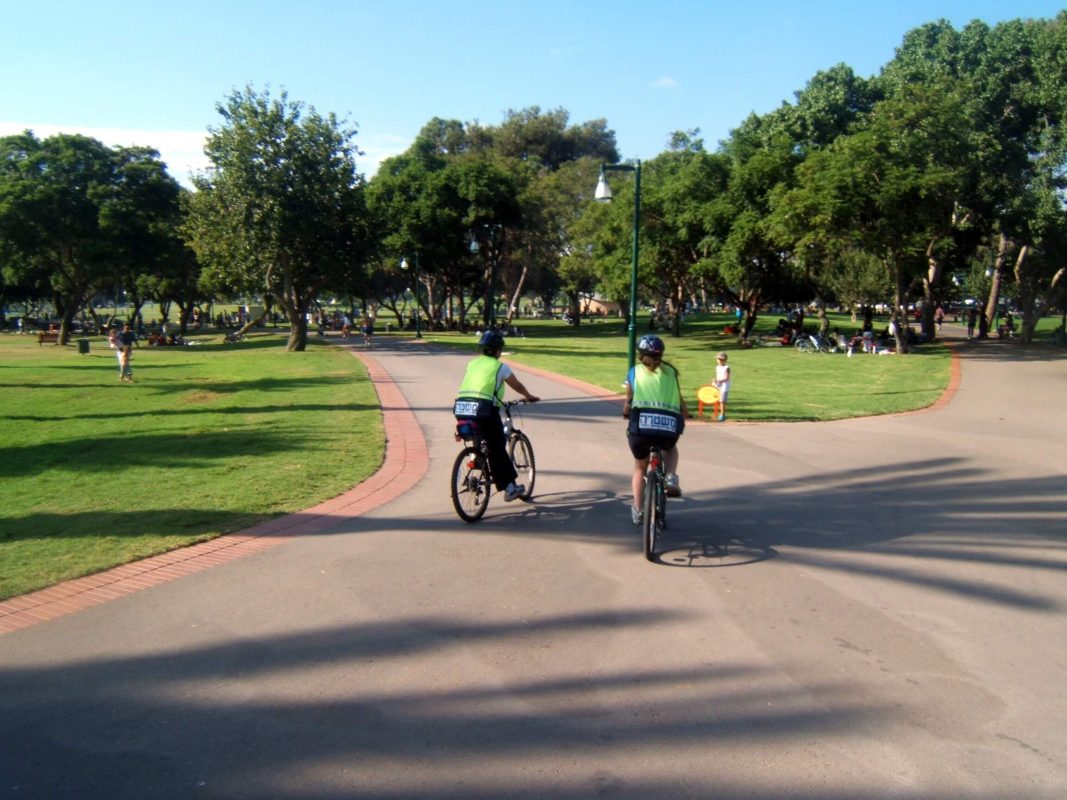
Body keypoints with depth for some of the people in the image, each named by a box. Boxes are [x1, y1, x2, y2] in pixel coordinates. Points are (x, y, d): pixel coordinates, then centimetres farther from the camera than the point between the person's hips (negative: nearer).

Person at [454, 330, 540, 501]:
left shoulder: (472, 364, 22)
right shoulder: (500, 366, 8)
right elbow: (517, 386, 21)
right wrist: (530, 397, 40)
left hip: (461, 409, 5)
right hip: (484, 410, -5)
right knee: (497, 448, 8)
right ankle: (510, 487, 12)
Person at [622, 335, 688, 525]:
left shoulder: (635, 371, 16)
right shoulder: (670, 372, 20)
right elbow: (682, 405, 18)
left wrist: (626, 413, 40)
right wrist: (682, 420, 36)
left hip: (641, 425, -1)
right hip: (669, 427, 1)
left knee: (640, 468, 27)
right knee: (671, 448, 37)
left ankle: (637, 510, 26)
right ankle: (671, 478, 12)